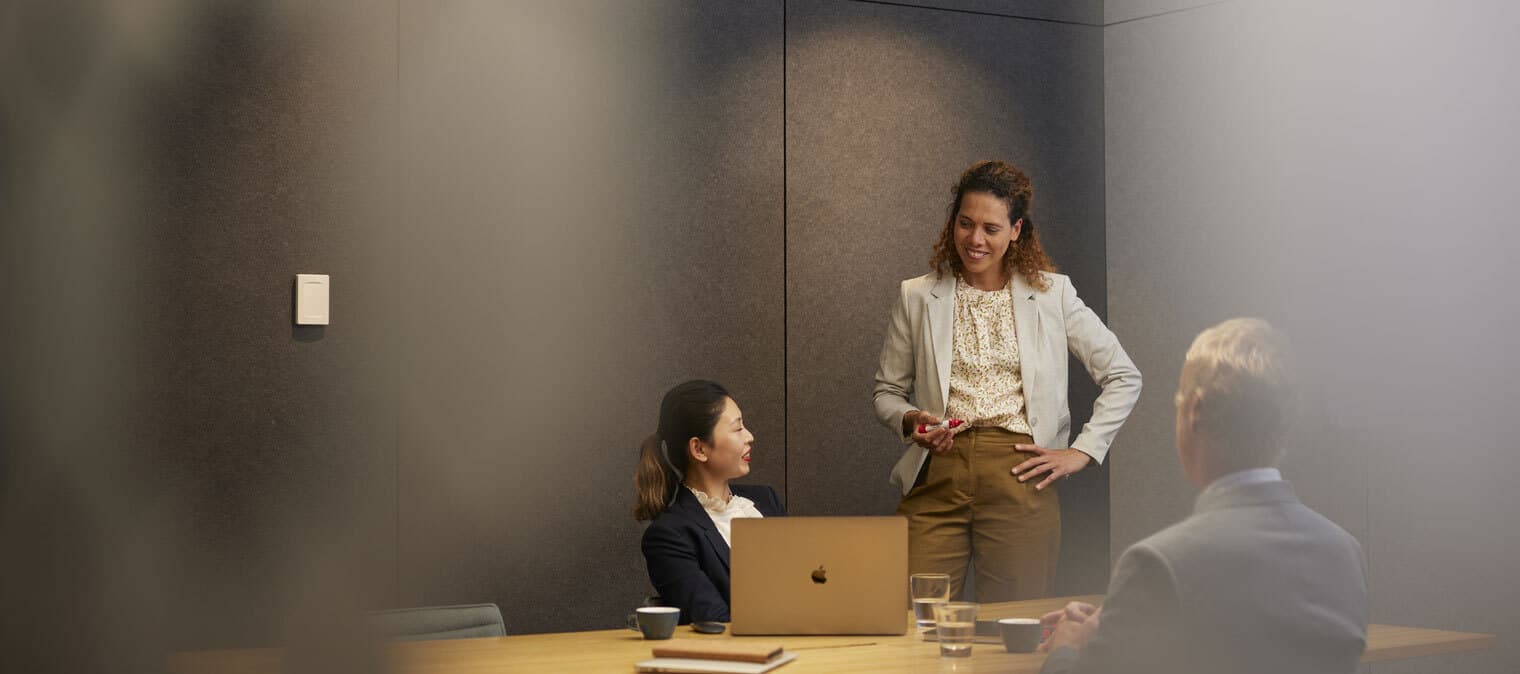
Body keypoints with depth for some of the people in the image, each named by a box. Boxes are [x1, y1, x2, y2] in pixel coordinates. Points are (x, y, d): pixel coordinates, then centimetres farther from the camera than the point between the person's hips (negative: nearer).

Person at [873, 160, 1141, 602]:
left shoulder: (1052, 293, 8)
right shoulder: (917, 297, 10)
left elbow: (1124, 378, 11)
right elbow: (887, 391, 17)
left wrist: (1083, 451, 3)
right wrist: (910, 420, -5)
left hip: (1018, 475, 0)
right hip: (937, 475, 1)